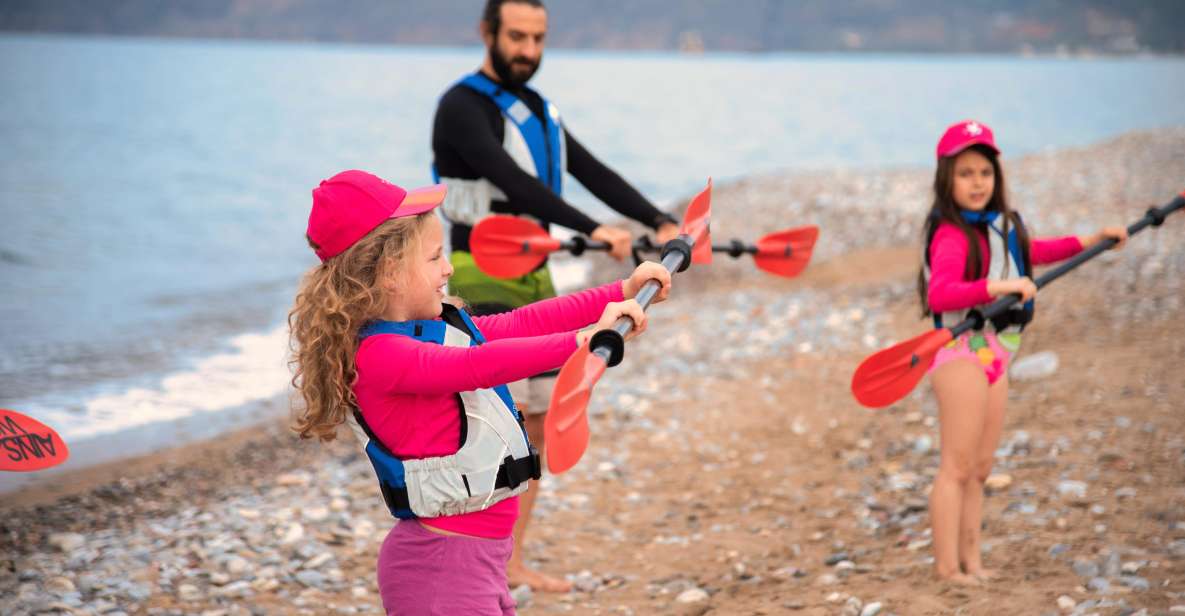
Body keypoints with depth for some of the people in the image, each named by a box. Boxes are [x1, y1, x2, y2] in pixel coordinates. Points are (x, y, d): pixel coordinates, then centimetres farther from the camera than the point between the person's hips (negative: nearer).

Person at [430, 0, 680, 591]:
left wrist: (659, 222, -7)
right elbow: (512, 181, -25)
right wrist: (592, 230, -36)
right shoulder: (463, 107, -11)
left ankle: (512, 563, 16)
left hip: (534, 278, 8)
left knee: (537, 426, 9)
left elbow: (593, 172, 8)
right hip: (485, 276, -8)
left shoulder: (539, 110, 16)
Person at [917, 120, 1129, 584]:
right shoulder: (952, 234, -16)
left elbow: (1035, 252, 32)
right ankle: (946, 564, -3)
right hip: (962, 351, -9)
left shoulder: (1002, 224, 12)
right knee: (957, 465, -7)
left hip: (995, 351, 9)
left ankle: (970, 559, 20)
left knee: (980, 468, 13)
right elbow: (940, 295, -31)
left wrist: (1093, 240, 29)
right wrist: (1000, 286, -38)